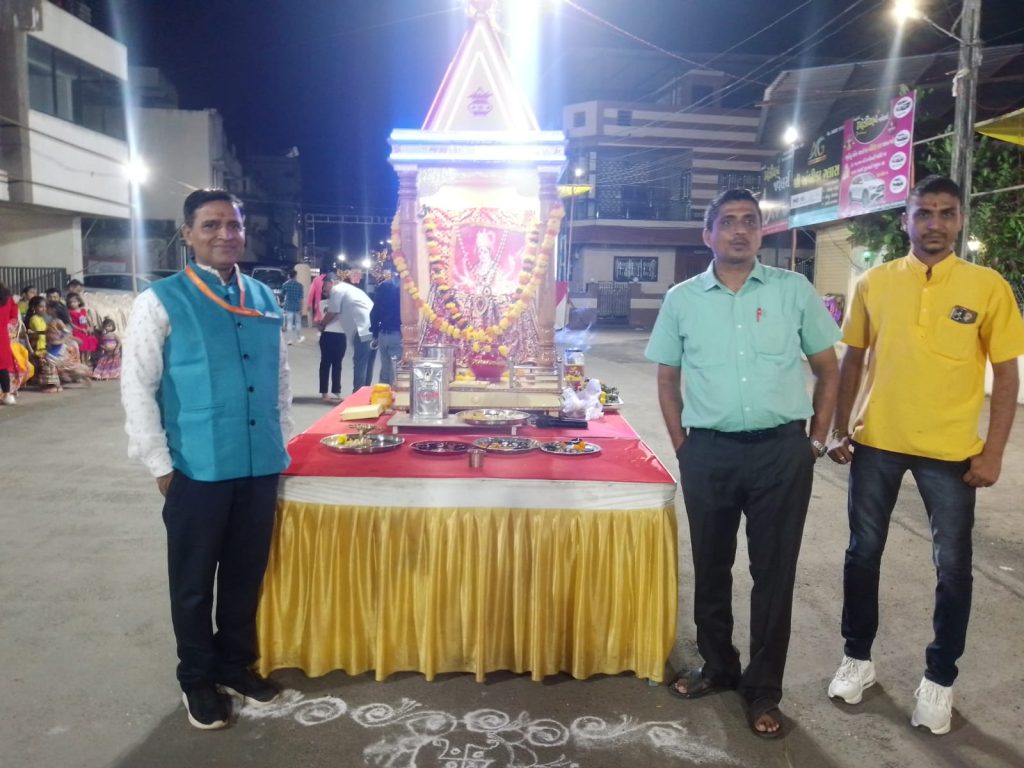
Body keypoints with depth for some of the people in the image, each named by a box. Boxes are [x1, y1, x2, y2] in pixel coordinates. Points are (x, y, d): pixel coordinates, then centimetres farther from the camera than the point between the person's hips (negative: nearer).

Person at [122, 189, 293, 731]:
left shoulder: (264, 299, 8)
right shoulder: (160, 302, -7)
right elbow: (137, 389, -8)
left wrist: (282, 442, 11)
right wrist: (161, 465, -9)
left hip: (260, 466, 4)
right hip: (197, 469, -4)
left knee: (246, 574, 17)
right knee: (194, 580, 12)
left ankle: (235, 665, 38)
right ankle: (197, 679, 33)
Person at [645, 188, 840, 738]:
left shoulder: (795, 291, 2)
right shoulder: (681, 299, 4)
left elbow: (827, 369, 8)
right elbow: (667, 379, 10)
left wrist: (817, 439, 4)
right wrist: (682, 448, 4)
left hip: (782, 450, -1)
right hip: (709, 452, 1)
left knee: (774, 571, 7)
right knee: (710, 567, 14)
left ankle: (763, 689, 24)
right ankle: (717, 667, 35)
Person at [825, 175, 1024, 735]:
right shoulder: (873, 283, 1)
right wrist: (839, 430, 3)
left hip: (952, 451, -1)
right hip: (876, 442, 2)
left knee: (952, 567, 8)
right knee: (863, 553, 11)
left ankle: (939, 679, 27)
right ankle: (857, 657, 30)